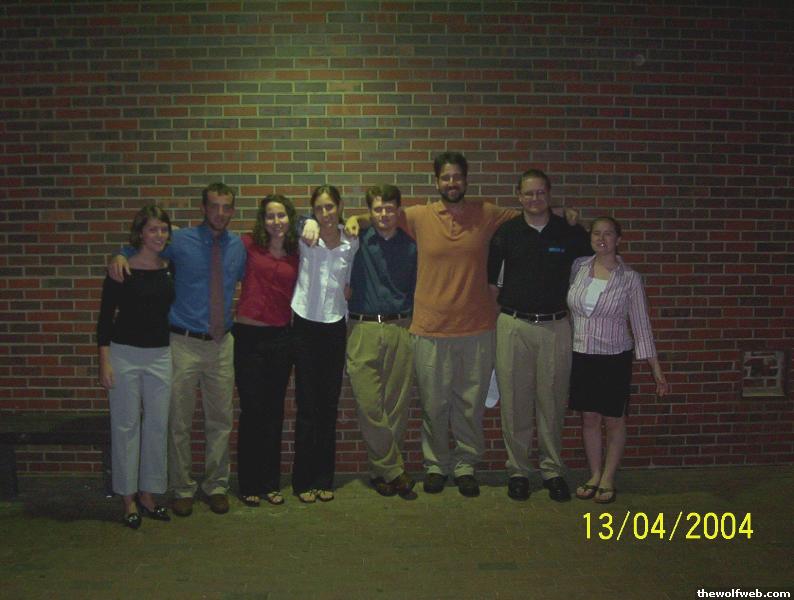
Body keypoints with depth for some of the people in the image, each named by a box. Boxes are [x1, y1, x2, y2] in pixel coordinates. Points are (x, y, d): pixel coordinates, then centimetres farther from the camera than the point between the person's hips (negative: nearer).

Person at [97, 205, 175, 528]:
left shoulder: (171, 268, 4)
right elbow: (105, 317, -6)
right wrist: (104, 362, -10)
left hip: (160, 356, 4)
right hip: (125, 354, -4)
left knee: (158, 425, 7)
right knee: (126, 425, 4)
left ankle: (148, 495, 21)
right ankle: (129, 498, 16)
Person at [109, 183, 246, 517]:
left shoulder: (238, 247, 5)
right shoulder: (180, 241, -4)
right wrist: (120, 257, -11)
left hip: (222, 343, 3)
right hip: (184, 342, -3)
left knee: (220, 420, 10)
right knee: (179, 421, 5)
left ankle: (216, 486, 26)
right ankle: (182, 489, 21)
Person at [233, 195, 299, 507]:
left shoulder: (296, 254, 8)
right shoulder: (249, 244, -1)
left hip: (281, 337, 3)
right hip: (249, 336, -3)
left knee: (274, 411, 10)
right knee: (252, 411, 2)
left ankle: (271, 483, 22)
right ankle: (249, 485, 16)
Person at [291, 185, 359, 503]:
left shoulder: (352, 244, 1)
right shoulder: (305, 238, -4)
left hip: (335, 328, 2)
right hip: (305, 326, -2)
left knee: (329, 406, 8)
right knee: (307, 407, 1)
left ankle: (324, 479, 19)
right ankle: (304, 480, 13)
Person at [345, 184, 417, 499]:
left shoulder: (411, 246, 8)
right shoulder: (357, 240, 4)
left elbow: (418, 291, 14)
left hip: (400, 330, 1)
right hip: (363, 330, -1)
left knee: (397, 407, 4)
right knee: (369, 406, -4)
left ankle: (383, 470, 19)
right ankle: (394, 470, 10)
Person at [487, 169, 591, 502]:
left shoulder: (570, 232, 4)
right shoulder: (506, 232, 4)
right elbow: (491, 280, 9)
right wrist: (490, 318, 5)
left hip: (555, 326, 0)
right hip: (514, 326, 0)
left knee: (552, 402, 6)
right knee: (515, 402, 4)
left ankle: (552, 469, 19)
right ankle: (517, 469, 16)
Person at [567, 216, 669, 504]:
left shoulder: (629, 278, -7)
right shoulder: (578, 267, -1)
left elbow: (641, 323, -5)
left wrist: (655, 367, -6)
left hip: (614, 358, -2)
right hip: (581, 355, 2)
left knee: (613, 420, 8)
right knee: (589, 418, 10)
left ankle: (608, 478, 24)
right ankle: (594, 475, 26)